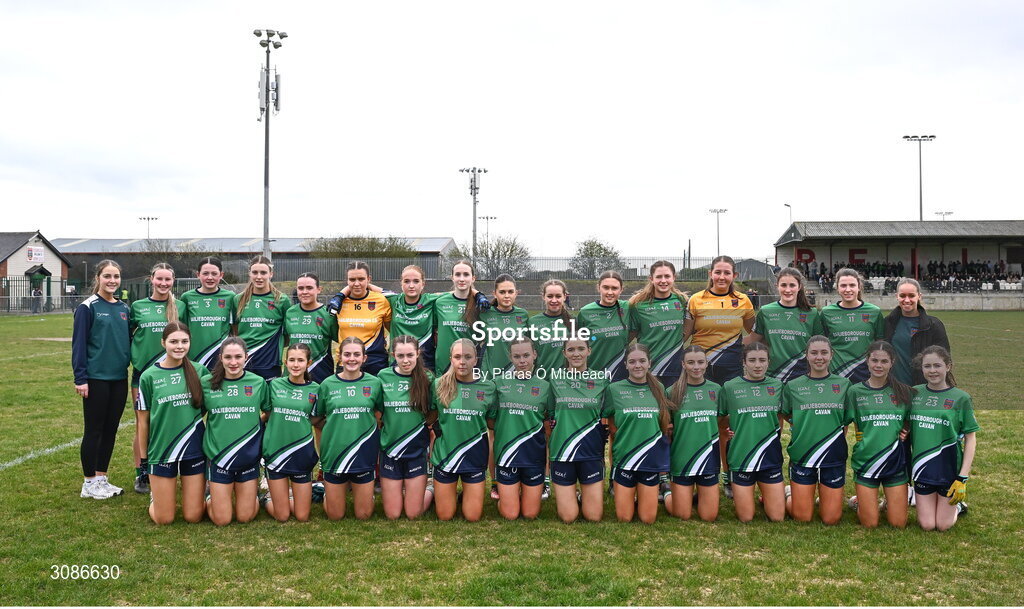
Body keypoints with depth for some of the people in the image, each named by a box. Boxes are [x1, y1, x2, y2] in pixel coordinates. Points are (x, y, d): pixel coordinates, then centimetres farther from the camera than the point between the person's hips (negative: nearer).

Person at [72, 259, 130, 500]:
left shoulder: (124, 308, 9)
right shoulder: (88, 307, -7)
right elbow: (79, 344, -9)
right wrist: (80, 378, -14)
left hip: (119, 378, 6)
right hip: (96, 378, -5)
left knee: (111, 429, 11)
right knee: (94, 430, 3)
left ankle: (102, 478, 22)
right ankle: (90, 483, 13)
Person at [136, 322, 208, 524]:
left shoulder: (200, 371, -1)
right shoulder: (149, 376, -4)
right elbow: (143, 420, 3)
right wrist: (143, 457, 5)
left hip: (194, 450, 1)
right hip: (161, 451, -1)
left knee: (193, 516, 4)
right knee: (164, 519, 6)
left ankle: (196, 491, 35)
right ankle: (156, 496, 37)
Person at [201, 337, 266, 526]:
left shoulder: (258, 382, -4)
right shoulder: (207, 383, -6)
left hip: (249, 457, 1)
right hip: (218, 456, -1)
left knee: (245, 516, 7)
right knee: (221, 520, 5)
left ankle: (253, 498, 38)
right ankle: (211, 499, 35)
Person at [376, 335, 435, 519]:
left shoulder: (427, 378, -6)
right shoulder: (384, 376, -4)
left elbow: (435, 414, 3)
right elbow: (377, 412, 5)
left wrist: (421, 425, -8)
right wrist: (390, 429, -5)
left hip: (417, 450, -1)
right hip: (390, 449, 1)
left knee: (413, 514, 4)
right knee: (392, 514, 7)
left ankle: (430, 490, 34)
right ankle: (399, 490, 37)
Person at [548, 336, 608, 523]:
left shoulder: (601, 379, 2)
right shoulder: (555, 379, 2)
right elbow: (549, 416, 10)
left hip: (591, 451, 0)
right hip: (562, 451, 0)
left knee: (594, 516, 2)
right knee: (568, 517, 1)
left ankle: (584, 496, 32)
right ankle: (564, 498, 32)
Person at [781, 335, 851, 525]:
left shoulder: (843, 385, 3)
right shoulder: (793, 386, 0)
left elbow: (846, 421, 13)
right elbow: (785, 416, 13)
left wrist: (838, 443, 5)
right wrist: (802, 429, 2)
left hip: (833, 458, 1)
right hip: (802, 456, -1)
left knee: (831, 519, 3)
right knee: (802, 517, 2)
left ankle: (825, 498, 32)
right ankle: (788, 497, 31)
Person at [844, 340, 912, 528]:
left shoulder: (903, 392, 2)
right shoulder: (855, 392, -2)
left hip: (896, 462, 1)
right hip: (865, 461, -1)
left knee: (898, 523, 0)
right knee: (870, 523, -1)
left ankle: (890, 503, 32)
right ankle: (859, 501, 30)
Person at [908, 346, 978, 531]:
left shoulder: (960, 398, -8)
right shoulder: (914, 393, -1)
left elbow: (970, 439, -7)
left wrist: (963, 477, -11)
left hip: (950, 468, -2)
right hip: (922, 467, 2)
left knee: (943, 525, 3)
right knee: (927, 525, 3)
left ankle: (958, 505, 33)